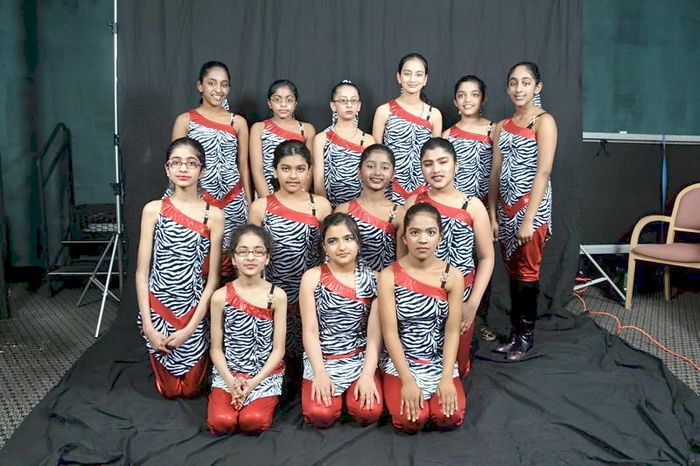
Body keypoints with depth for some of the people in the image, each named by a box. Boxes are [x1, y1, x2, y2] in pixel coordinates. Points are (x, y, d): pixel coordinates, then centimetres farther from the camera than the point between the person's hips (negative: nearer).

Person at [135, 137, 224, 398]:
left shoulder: (213, 215, -7)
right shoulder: (153, 209, -5)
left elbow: (213, 278, -6)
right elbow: (142, 271, -4)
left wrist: (189, 329, -11)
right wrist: (148, 326, -10)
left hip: (194, 311, 0)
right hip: (158, 308, 1)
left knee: (190, 389, 14)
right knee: (169, 390, 13)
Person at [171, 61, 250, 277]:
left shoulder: (238, 122, 8)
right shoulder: (185, 120, 2)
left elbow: (243, 166, 11)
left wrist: (249, 203, 9)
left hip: (233, 201, 2)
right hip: (197, 200, -2)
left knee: (230, 257, 2)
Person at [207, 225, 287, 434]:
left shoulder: (277, 296, -4)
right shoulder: (221, 296, -2)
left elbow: (278, 349, -3)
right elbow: (216, 348, 1)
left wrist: (253, 382, -14)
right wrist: (231, 382, -14)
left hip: (265, 374, -1)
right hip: (228, 373, 1)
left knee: (253, 421, -24)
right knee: (221, 422, -22)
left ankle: (263, 399, 8)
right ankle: (233, 395, 9)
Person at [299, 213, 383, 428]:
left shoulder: (373, 279, 0)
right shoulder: (312, 277, -3)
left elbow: (374, 333, -4)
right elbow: (310, 330, -6)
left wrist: (368, 374, -15)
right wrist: (320, 373, -16)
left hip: (360, 358, 1)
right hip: (323, 359, 0)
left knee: (369, 412, -23)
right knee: (320, 415, -23)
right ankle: (322, 386, 9)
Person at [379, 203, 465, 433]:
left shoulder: (453, 276, -5)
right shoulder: (389, 276, -11)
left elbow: (452, 332, -6)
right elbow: (390, 333, -13)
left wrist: (446, 378, -15)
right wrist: (407, 380, -19)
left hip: (440, 361, 2)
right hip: (401, 362, -1)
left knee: (450, 416, -19)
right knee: (411, 419, -21)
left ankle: (438, 390, 13)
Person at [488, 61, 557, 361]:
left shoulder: (544, 121, -6)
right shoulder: (502, 127, 12)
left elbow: (543, 172, -14)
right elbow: (495, 173, 10)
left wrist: (528, 220, -19)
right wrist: (492, 215, 6)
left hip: (531, 205, -5)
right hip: (506, 207, 6)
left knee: (527, 271, 0)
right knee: (513, 271, 11)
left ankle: (526, 337, 14)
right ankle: (514, 333, 21)